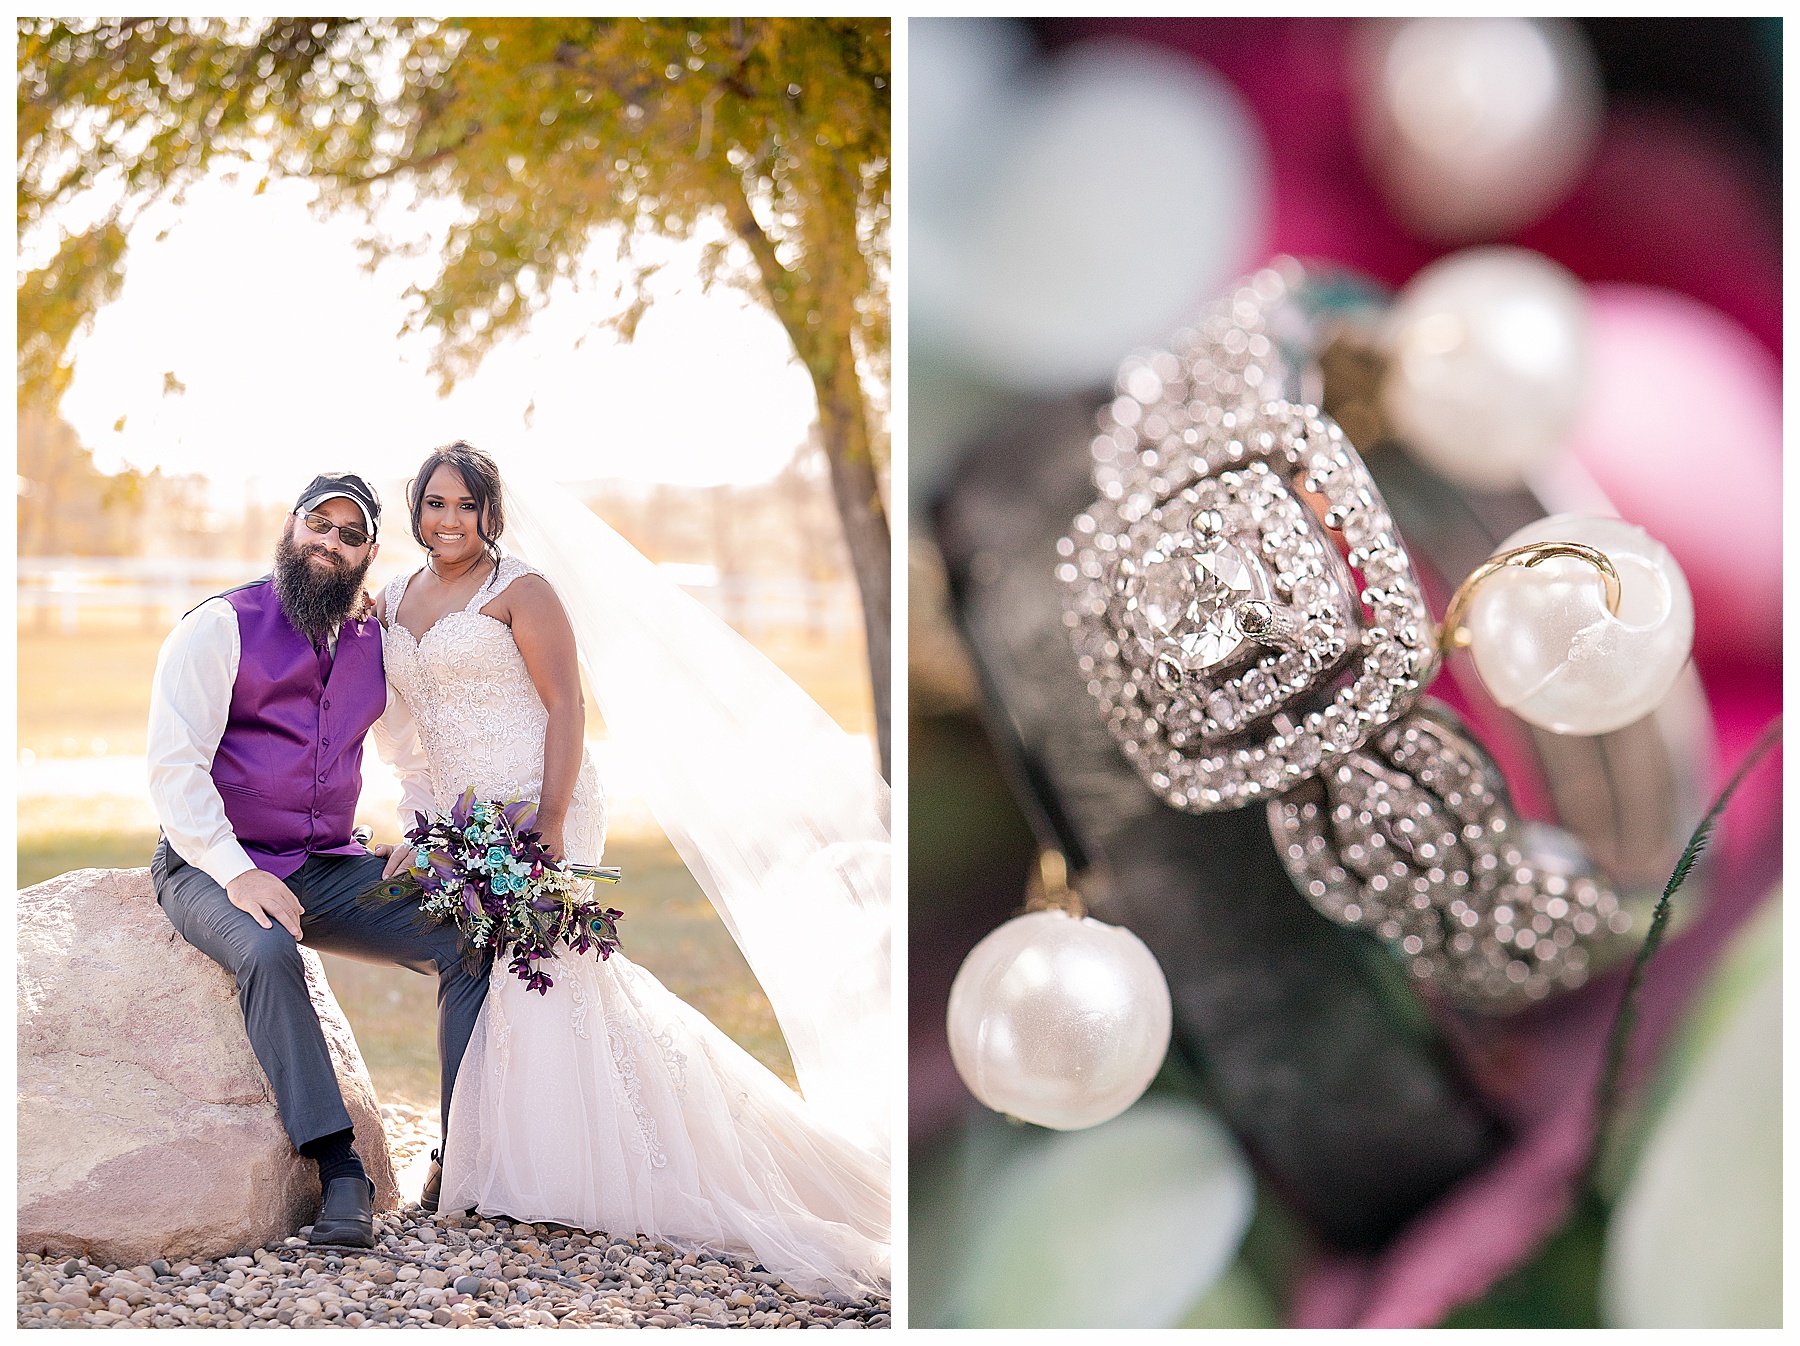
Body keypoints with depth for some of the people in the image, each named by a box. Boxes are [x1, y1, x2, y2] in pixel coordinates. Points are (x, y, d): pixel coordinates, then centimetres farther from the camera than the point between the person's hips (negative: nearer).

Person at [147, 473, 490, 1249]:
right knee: (269, 955, -38)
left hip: (329, 868, 6)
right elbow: (174, 763, -13)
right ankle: (339, 1174, -37)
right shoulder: (221, 628, -6)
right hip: (213, 867, -5)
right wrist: (236, 873, -25)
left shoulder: (375, 642, 10)